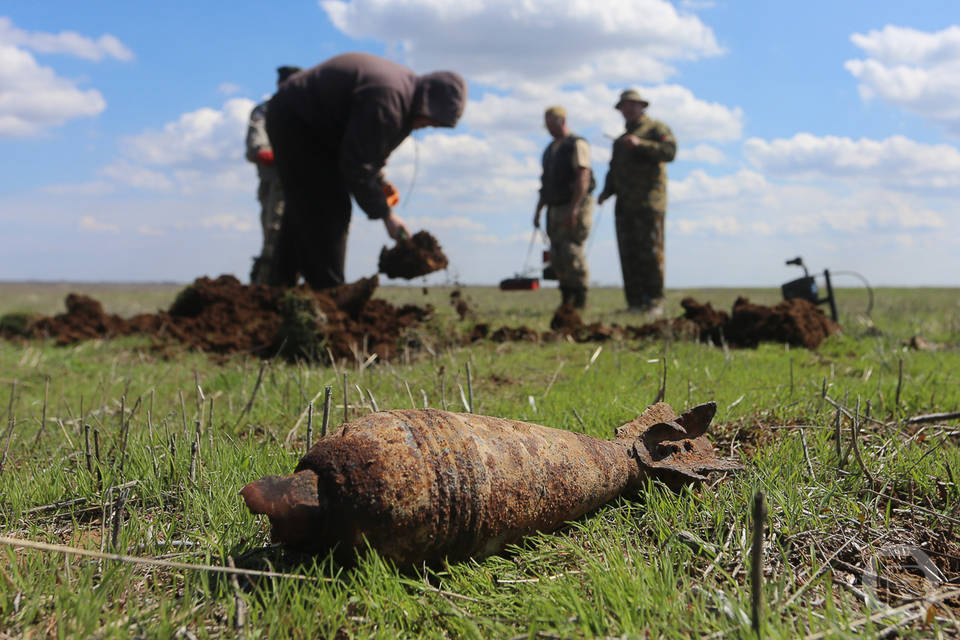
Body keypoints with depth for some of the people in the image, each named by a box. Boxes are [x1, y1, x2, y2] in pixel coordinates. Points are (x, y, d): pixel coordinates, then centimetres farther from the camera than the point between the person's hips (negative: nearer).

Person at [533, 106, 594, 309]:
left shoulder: (576, 144, -6)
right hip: (555, 209, 8)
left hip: (577, 207, -8)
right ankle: (567, 299, 8)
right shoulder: (550, 150, 19)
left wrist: (574, 209, -24)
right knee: (557, 254, 2)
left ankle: (580, 298, -7)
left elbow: (583, 177, -16)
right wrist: (538, 210, 15)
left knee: (571, 251, -14)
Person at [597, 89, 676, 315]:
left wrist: (641, 144, -20)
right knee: (629, 255, 1)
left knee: (650, 253, -9)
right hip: (625, 205, 6)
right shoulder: (620, 140, 27)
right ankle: (635, 303, 4)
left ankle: (654, 303, -6)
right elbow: (614, 170, 27)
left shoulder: (656, 128, 6)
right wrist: (606, 192, 9)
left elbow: (669, 151, -11)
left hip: (649, 203, -6)